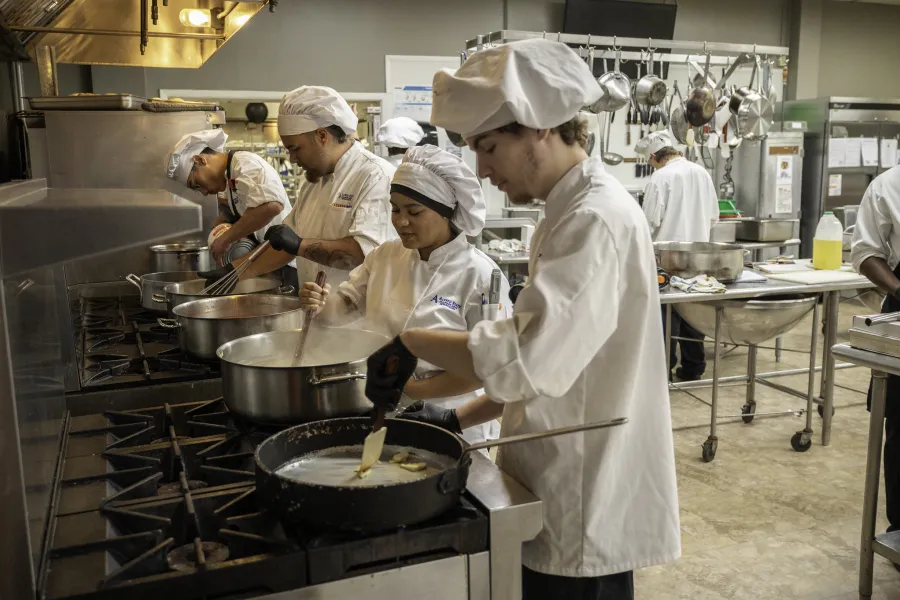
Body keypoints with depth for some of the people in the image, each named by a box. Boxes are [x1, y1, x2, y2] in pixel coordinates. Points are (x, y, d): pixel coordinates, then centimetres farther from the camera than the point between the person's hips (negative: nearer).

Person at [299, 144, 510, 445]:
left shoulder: (478, 274, -16)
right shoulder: (386, 256, 1)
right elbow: (347, 306, 7)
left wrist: (414, 389, -18)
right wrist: (322, 302, -15)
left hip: (445, 420, -4)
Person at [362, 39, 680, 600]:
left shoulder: (597, 219, -21)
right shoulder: (571, 212, 10)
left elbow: (527, 360, -31)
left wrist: (410, 342, -20)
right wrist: (460, 417, 7)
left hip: (586, 511, -9)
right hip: (564, 492, 9)